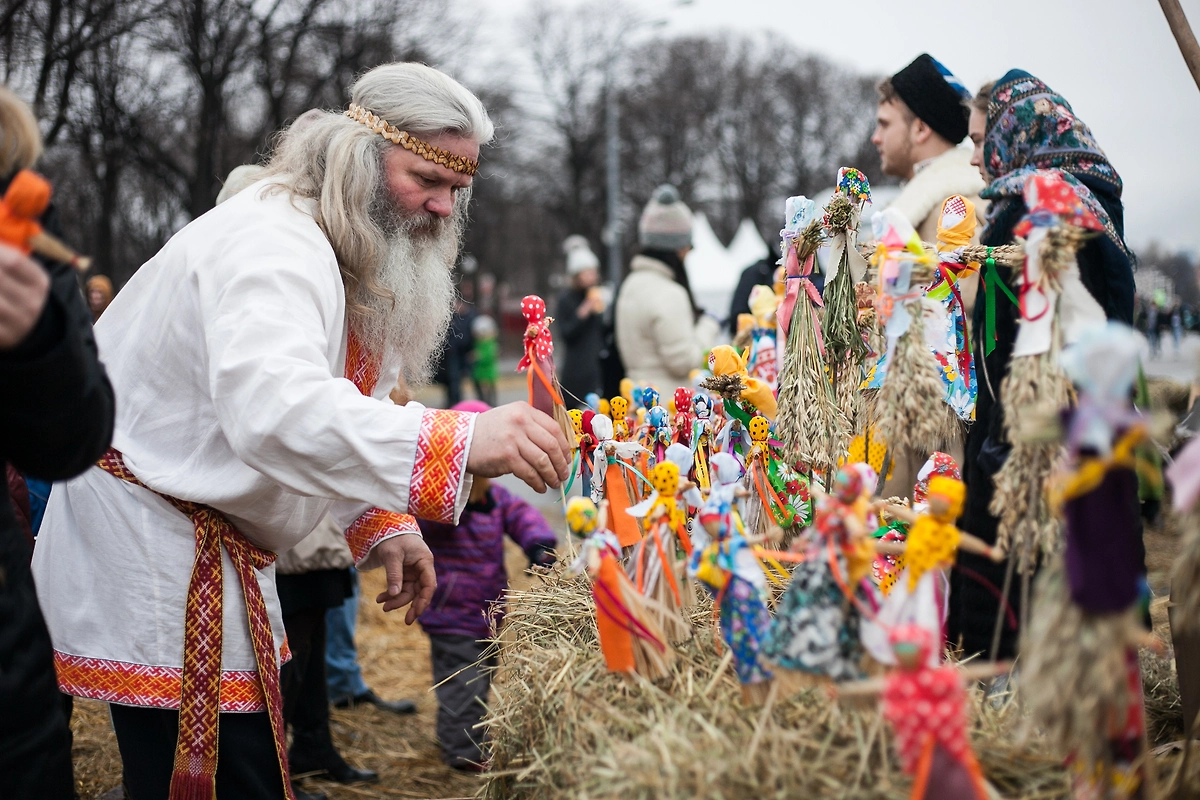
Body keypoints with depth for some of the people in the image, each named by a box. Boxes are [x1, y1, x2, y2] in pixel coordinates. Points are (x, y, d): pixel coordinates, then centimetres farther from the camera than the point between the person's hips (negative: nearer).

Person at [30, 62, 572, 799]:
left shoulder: (356, 256, 9)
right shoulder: (274, 243, -24)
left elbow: (340, 407, 18)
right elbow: (276, 408, -43)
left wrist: (383, 525, 1)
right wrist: (462, 441, -54)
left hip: (217, 546, 10)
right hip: (148, 545, -10)